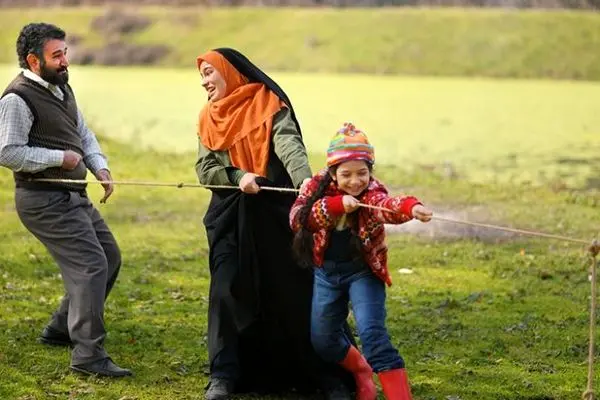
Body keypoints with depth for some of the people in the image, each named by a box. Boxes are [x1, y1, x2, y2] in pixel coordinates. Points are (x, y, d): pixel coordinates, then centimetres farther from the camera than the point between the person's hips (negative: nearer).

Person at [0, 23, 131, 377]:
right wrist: (59, 158, -17)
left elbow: (84, 134, 22)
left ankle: (62, 329, 27)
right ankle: (89, 355, -14)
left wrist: (100, 166, 4)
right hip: (44, 200, -10)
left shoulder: (62, 88, 14)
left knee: (109, 257, 15)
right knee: (90, 264, -17)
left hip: (74, 195, 10)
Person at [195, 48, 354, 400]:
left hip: (275, 214, -4)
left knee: (295, 293, -2)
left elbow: (289, 145, -19)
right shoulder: (210, 118, 12)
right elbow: (205, 169, 6)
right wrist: (237, 176, -15)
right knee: (227, 294, -5)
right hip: (229, 218, 4)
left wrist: (304, 178, -38)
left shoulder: (270, 105, -2)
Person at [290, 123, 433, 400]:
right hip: (327, 271, 4)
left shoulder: (371, 192, -22)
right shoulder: (318, 186, -10)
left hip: (363, 271, -4)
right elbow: (297, 217, -25)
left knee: (372, 333, -22)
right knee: (323, 340, 15)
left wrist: (411, 207, -69)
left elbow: (387, 205, -46)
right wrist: (336, 205, -37)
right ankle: (362, 372, 44)